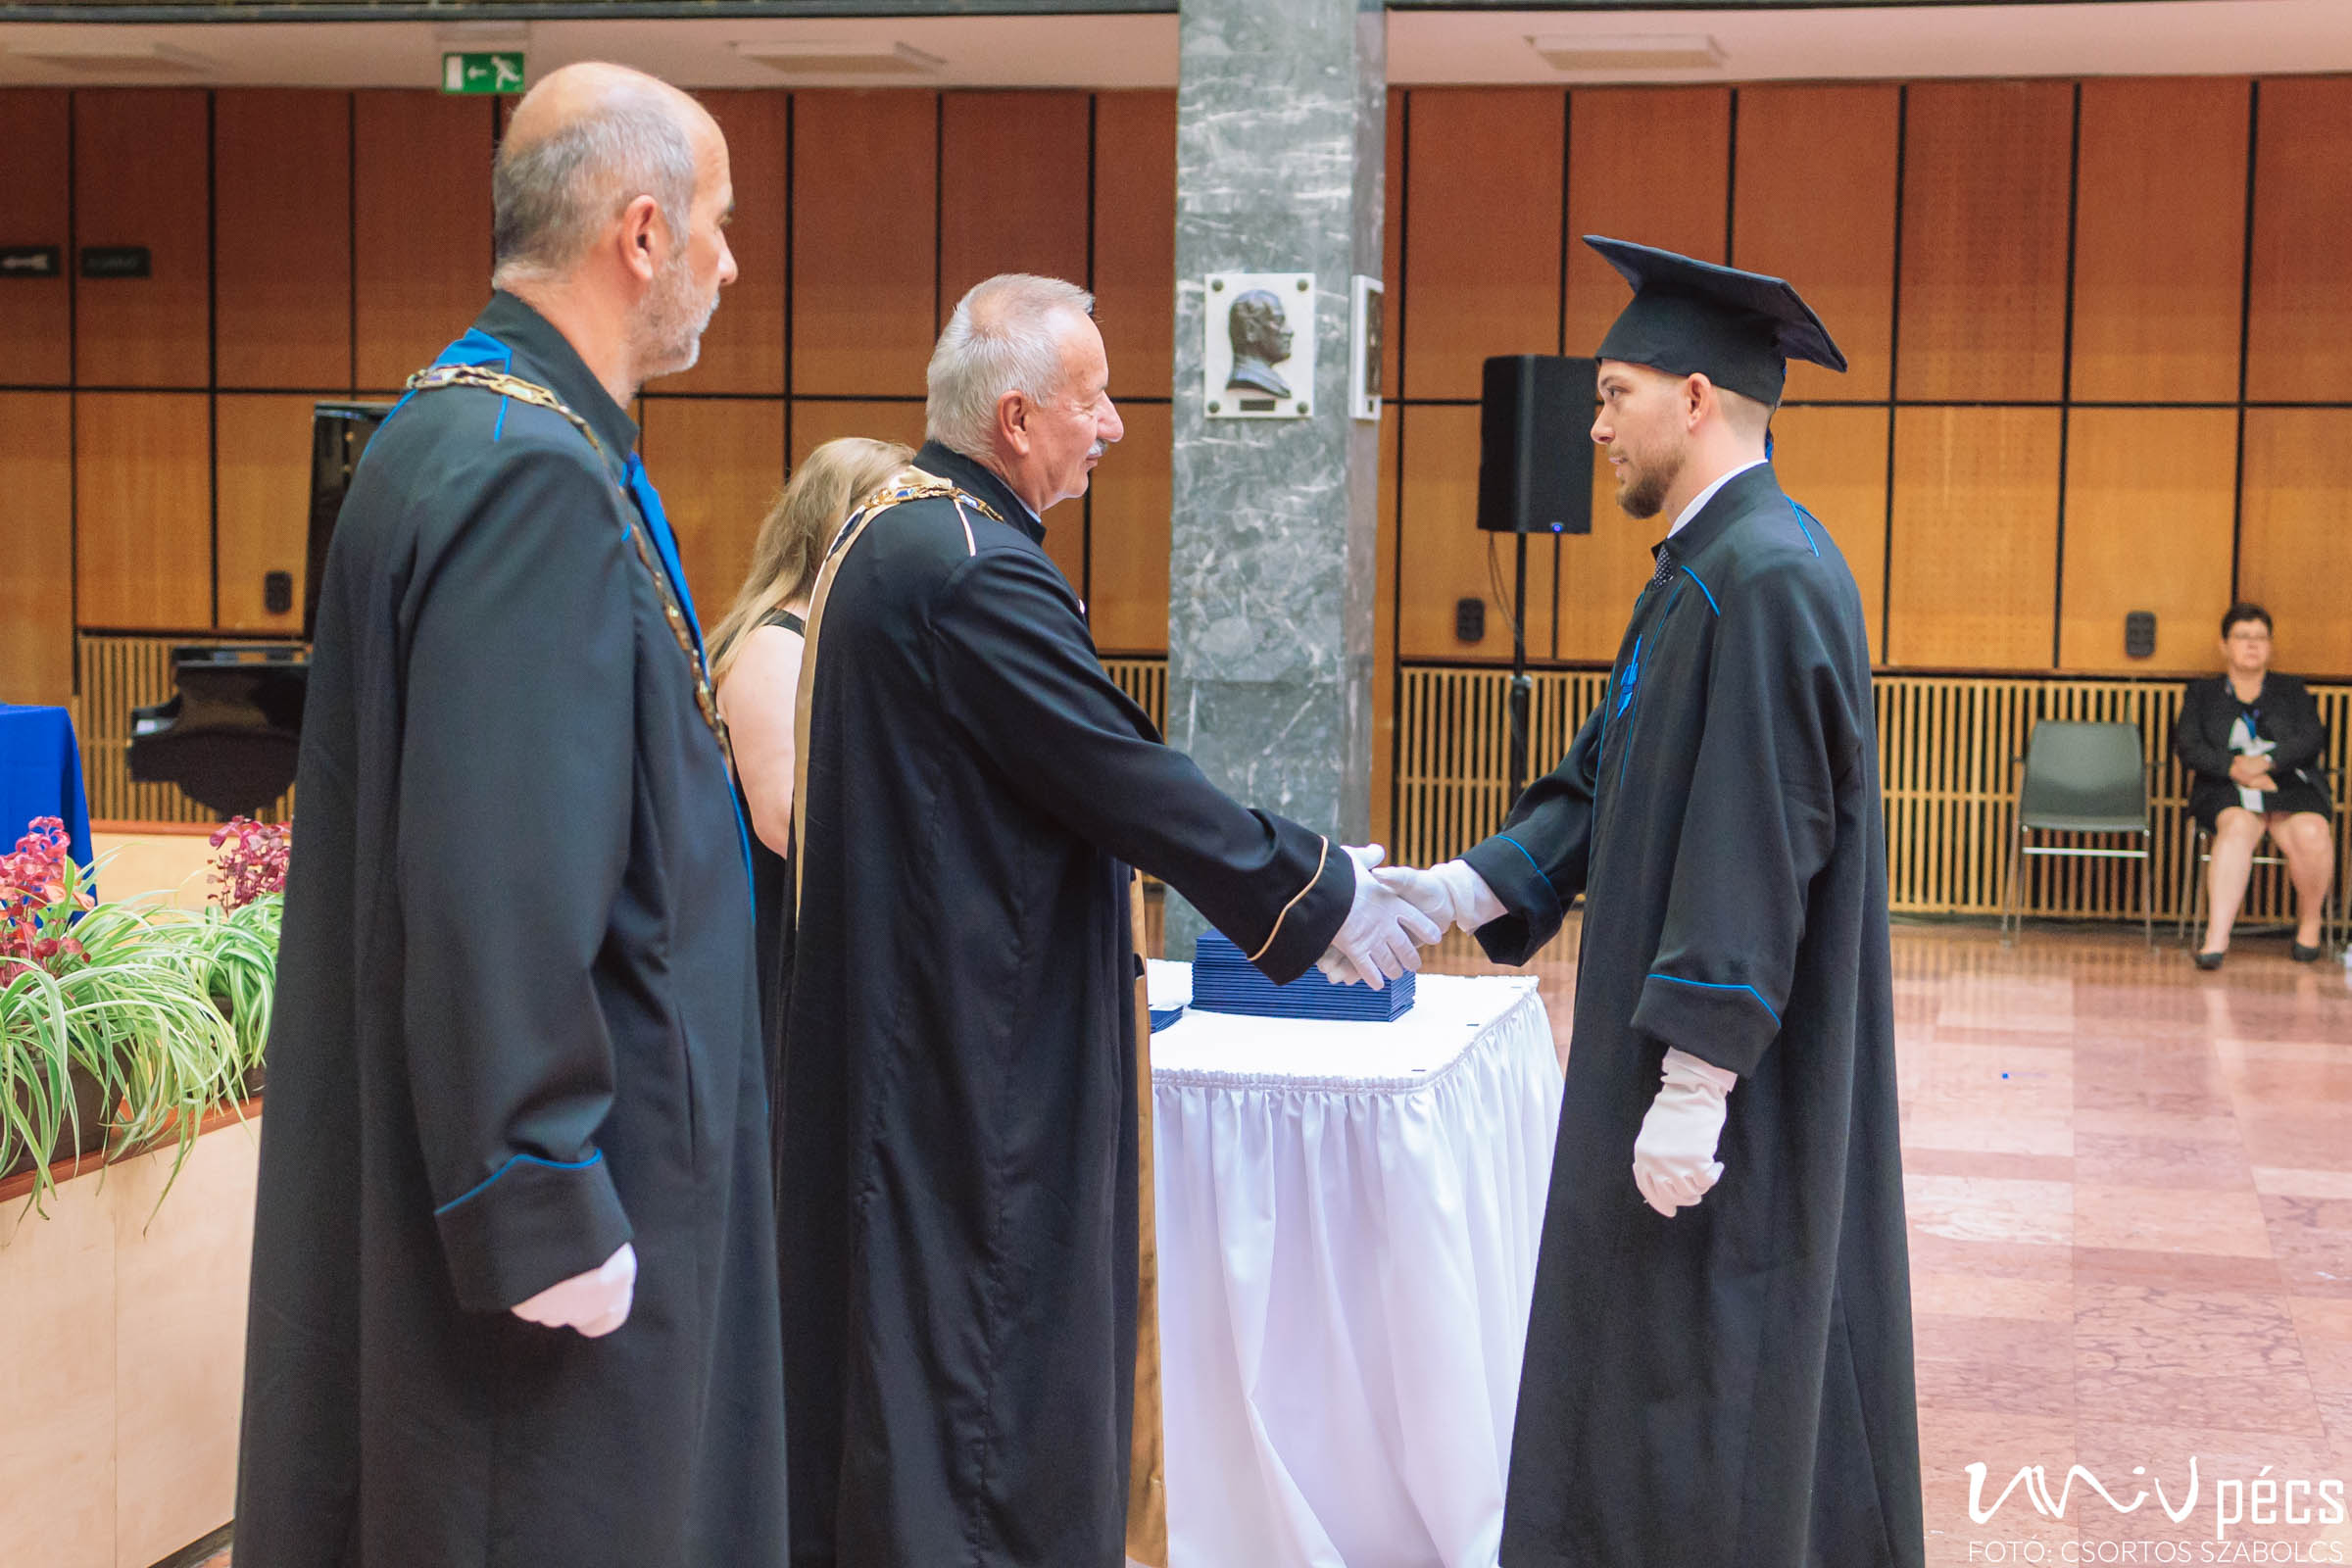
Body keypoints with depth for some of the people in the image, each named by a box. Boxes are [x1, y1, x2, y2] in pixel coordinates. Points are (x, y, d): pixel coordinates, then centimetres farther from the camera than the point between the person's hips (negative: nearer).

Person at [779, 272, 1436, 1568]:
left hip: (894, 1013, 10)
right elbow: (1127, 779, -20)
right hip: (976, 1033, -10)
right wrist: (1322, 897, -10)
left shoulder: (890, 534, 11)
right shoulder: (975, 572, -22)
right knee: (990, 1324, 0)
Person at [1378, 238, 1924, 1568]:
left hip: (1737, 1085, -10)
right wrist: (1461, 893, 7)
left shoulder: (1767, 578, -20)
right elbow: (1609, 785, 16)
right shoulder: (1706, 569, 13)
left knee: (1708, 1399, -1)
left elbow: (1759, 846, -25)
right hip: (1682, 1050, 10)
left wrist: (1694, 1081, -24)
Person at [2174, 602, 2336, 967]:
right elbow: (2188, 747, 4)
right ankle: (2217, 936, -48)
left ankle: (2309, 923, -10)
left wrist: (2264, 762, -15)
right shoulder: (2202, 693, 19)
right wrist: (2236, 769, -14)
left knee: (2311, 834, -33)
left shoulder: (2291, 691, 21)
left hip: (2291, 786, 1)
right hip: (2226, 790, -1)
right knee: (2238, 826, -36)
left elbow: (2312, 739, 3)